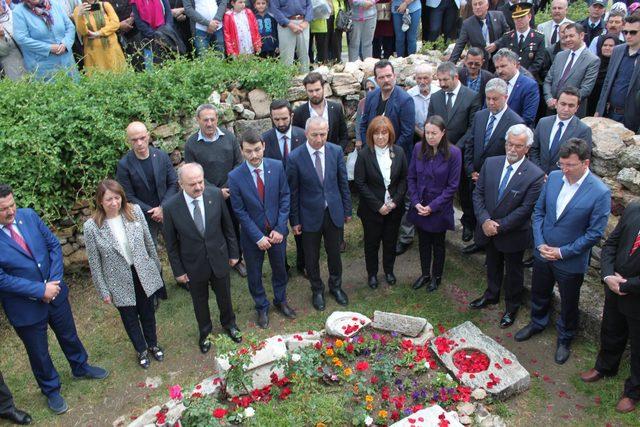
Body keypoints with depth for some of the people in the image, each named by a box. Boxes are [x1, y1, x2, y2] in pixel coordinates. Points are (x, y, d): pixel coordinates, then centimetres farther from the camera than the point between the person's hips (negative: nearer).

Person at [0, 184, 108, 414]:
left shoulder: (28, 215, -10)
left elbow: (53, 244, -2)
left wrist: (54, 281, -12)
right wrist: (40, 290, -22)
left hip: (55, 292, 4)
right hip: (25, 306, -4)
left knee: (69, 335, 25)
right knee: (38, 352, 17)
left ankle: (81, 367, 52)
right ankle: (51, 390, 43)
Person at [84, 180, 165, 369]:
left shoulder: (135, 211, -14)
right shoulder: (92, 227, -19)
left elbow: (149, 241, 0)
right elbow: (94, 263, -10)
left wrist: (157, 266, 9)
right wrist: (103, 291, -5)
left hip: (144, 273, 2)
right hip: (119, 281, -2)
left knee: (148, 312, 22)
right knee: (130, 318, 19)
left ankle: (153, 345, 48)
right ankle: (141, 350, 45)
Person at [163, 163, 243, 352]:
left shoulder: (216, 194, -18)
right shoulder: (171, 207, -21)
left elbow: (227, 225, -3)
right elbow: (171, 243, -9)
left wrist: (233, 252, 3)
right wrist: (178, 270, -4)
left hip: (219, 259, 1)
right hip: (193, 265, -1)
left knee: (224, 296, 23)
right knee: (200, 301, 21)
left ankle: (229, 324, 53)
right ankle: (204, 331, 50)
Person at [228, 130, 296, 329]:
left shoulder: (277, 167, -13)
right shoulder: (235, 176, -18)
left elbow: (285, 198, -6)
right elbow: (240, 211, -13)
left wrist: (280, 229, -12)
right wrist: (258, 237, -15)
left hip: (276, 231, 2)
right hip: (252, 234, -2)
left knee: (280, 269, 21)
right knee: (254, 274, 16)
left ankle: (280, 301, 48)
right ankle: (262, 308, 41)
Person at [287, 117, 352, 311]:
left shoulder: (336, 151, -8)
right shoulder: (295, 157, -16)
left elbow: (343, 182, 2)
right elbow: (293, 191, -8)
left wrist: (347, 210, 7)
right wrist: (294, 220, -4)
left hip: (334, 213, 2)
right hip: (310, 215, -2)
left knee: (334, 253, 18)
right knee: (311, 258, 13)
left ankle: (335, 286, 43)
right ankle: (317, 290, 38)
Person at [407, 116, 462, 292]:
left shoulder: (453, 153, -17)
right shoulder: (419, 148, -8)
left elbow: (452, 186, -13)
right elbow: (411, 178, 0)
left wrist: (433, 206, -16)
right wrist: (416, 202, -10)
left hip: (440, 209, -3)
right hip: (420, 207, 3)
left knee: (438, 244, 16)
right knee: (423, 242, 18)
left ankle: (436, 277, 37)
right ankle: (425, 274, 39)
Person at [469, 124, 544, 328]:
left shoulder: (535, 175, -21)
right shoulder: (490, 163, -8)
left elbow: (525, 209, -20)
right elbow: (478, 194, -5)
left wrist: (499, 226, -20)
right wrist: (485, 221, -17)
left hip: (513, 234, -4)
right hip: (488, 230, 4)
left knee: (513, 272, 18)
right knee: (492, 265, 26)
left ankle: (512, 307, 40)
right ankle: (491, 295, 51)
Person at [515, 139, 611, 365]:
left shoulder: (600, 193, -22)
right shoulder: (553, 177, -8)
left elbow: (595, 233, -16)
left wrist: (563, 252, -17)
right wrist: (540, 243, -8)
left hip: (571, 261, -4)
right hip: (543, 253, 4)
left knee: (568, 304, 18)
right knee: (539, 293, 26)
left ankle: (565, 339, 43)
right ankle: (537, 323, 53)